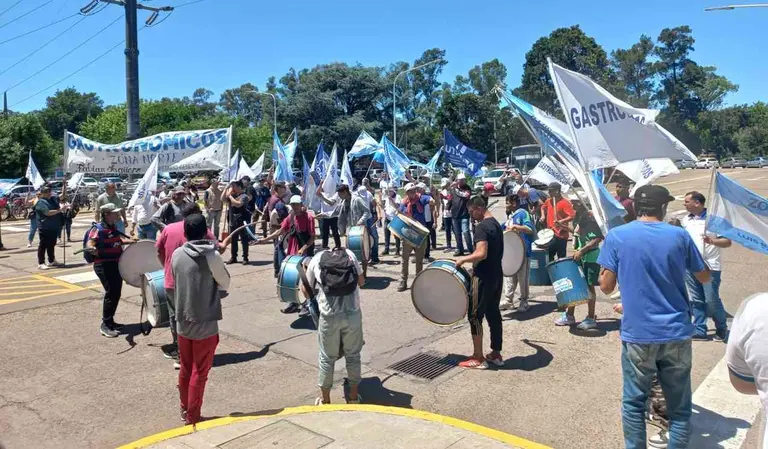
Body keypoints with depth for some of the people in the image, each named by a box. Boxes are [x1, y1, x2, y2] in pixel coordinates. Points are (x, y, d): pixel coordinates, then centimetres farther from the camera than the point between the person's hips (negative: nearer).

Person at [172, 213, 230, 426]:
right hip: (205, 324, -5)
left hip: (182, 322, 5)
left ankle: (184, 410, 35)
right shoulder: (212, 256, -16)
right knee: (199, 373, 8)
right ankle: (192, 416, 18)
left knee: (185, 369, 20)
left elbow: (175, 280, 12)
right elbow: (225, 284, -3)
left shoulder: (176, 255, -2)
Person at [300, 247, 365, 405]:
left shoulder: (317, 258, 9)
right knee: (353, 355, 18)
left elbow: (306, 289, 12)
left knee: (326, 358, 15)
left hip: (329, 316, -1)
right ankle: (353, 396, 30)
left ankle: (325, 400, 28)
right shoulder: (350, 254, 11)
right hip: (353, 314, 1)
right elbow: (361, 282, 18)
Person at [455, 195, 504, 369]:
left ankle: (478, 358, 6)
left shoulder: (482, 227, -18)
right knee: (493, 314, 15)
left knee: (475, 316, 0)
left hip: (484, 278, -9)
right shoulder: (496, 224, 12)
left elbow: (481, 254, -28)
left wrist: (463, 259, -14)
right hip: (497, 275, 9)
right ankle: (496, 354, 22)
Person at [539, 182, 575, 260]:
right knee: (548, 256, 16)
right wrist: (543, 216, 12)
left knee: (561, 258, 0)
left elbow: (572, 216, -23)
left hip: (560, 236, -8)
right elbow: (543, 208, 30)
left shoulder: (565, 203, -14)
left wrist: (561, 221, -35)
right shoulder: (548, 201, 8)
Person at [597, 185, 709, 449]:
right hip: (677, 332, 2)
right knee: (680, 406, 14)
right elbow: (705, 277, 13)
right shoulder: (679, 235, 0)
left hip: (638, 333, -1)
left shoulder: (616, 236, -5)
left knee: (634, 403, 12)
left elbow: (606, 286, -5)